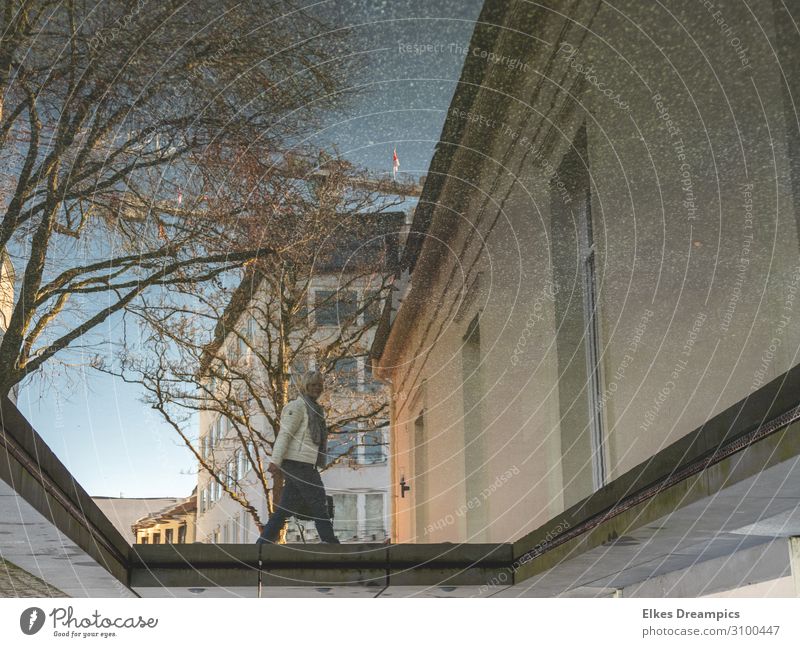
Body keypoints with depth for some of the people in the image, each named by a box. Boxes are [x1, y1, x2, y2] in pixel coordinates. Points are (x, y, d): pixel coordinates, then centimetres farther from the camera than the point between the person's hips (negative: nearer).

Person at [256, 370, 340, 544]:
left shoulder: (315, 408, 23)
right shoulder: (298, 406, -7)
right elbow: (284, 433, -14)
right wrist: (276, 461, -22)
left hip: (305, 465, 9)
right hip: (298, 463, -9)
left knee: (286, 508, 6)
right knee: (318, 505, -5)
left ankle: (263, 543, 7)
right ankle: (331, 544, -1)